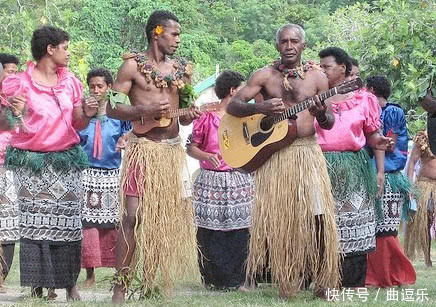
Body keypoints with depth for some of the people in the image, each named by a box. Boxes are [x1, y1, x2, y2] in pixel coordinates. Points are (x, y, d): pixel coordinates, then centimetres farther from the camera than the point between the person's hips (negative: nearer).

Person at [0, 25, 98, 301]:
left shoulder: (71, 82, 9)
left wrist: (87, 114, -7)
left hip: (66, 163, 3)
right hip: (32, 164, -3)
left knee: (68, 224, -1)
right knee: (35, 226, -5)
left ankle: (70, 284, 6)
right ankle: (38, 289, 1)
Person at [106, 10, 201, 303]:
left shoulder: (182, 68, 12)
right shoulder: (133, 65, -3)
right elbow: (112, 108, -5)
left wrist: (189, 115, -1)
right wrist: (145, 110, -19)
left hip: (173, 149, 5)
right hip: (144, 148, -5)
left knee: (163, 217, 6)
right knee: (134, 216, -11)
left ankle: (149, 284, 14)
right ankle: (120, 285, -6)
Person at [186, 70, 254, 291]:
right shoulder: (207, 116, -1)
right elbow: (191, 148, -1)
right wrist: (207, 156, -19)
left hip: (240, 181, 3)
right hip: (211, 181, -3)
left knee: (239, 233, -1)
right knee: (211, 233, -3)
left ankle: (236, 281, 6)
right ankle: (213, 280, 6)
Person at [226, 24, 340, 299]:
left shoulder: (317, 77, 6)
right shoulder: (265, 75, 3)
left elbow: (330, 123, 10)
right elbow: (232, 106, -1)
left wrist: (321, 115, -14)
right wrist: (260, 107, -18)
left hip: (307, 152, 0)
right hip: (271, 153, 0)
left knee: (318, 216, -9)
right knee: (274, 217, -1)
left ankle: (321, 281, 2)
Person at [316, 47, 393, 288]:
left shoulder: (363, 98, 7)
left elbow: (371, 133, 11)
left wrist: (379, 142, -10)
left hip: (353, 170, 0)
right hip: (320, 167, 0)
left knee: (353, 227, 1)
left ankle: (353, 282, 8)